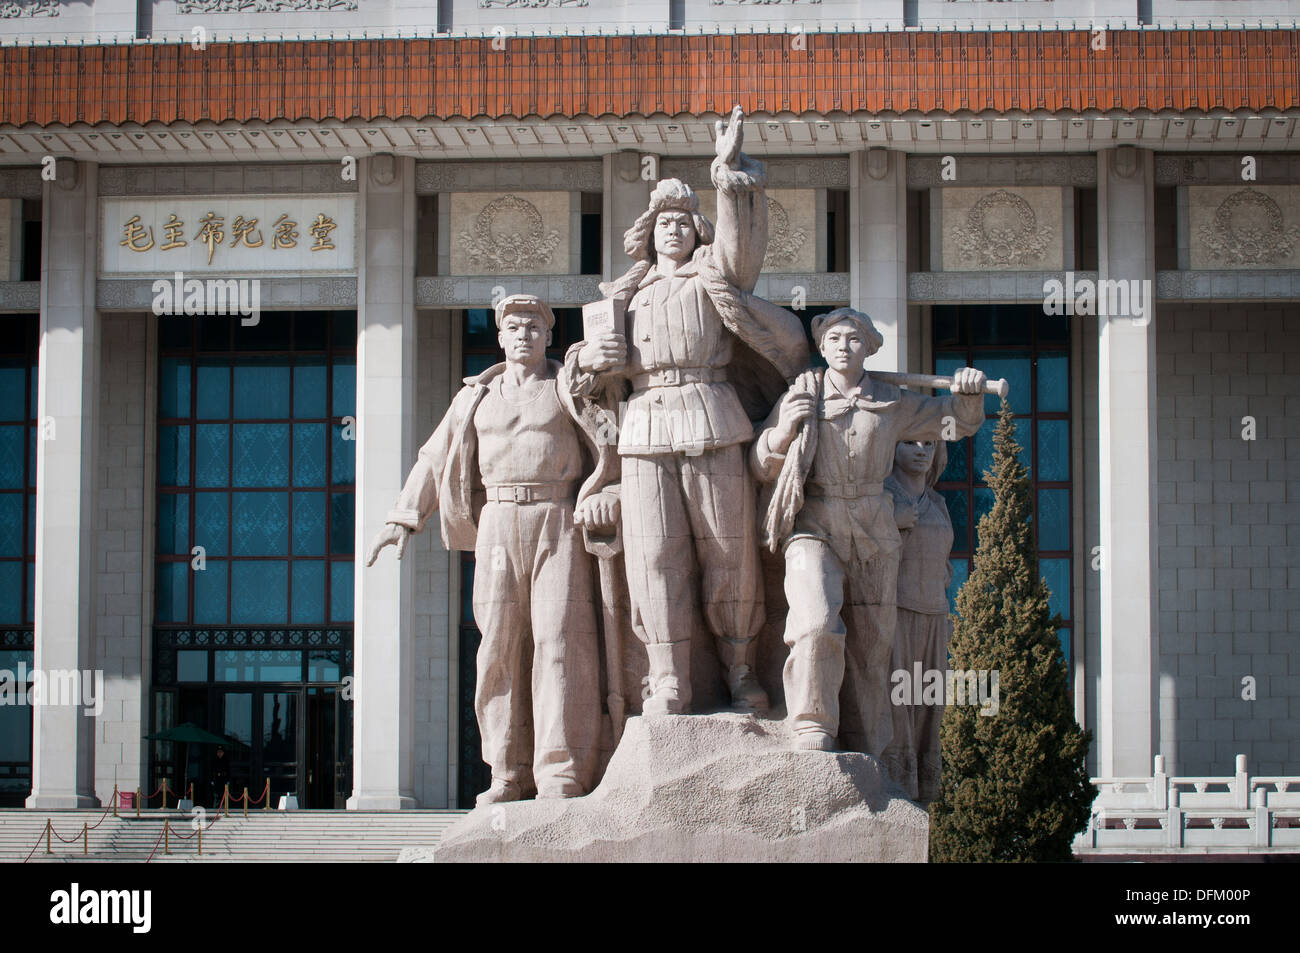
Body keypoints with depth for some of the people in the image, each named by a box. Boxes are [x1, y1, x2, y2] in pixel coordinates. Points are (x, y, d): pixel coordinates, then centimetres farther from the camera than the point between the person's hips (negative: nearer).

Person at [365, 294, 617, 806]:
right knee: (501, 644, -3)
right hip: (498, 527, 3)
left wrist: (609, 493, -12)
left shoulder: (570, 388, 9)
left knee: (559, 638, -13)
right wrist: (403, 519, 10)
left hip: (559, 522, -3)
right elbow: (435, 458, 18)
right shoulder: (478, 397, 17)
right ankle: (511, 773, 3)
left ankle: (562, 777, -17)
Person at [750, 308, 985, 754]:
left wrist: (969, 391, -2)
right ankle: (812, 737, -23)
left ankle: (862, 755, 15)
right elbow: (762, 468, 8)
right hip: (814, 528, -3)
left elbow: (957, 421, 20)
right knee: (818, 624, -28)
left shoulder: (892, 404, 10)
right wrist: (782, 430, -12)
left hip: (873, 533, 3)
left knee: (871, 644, 5)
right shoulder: (800, 397, 4)